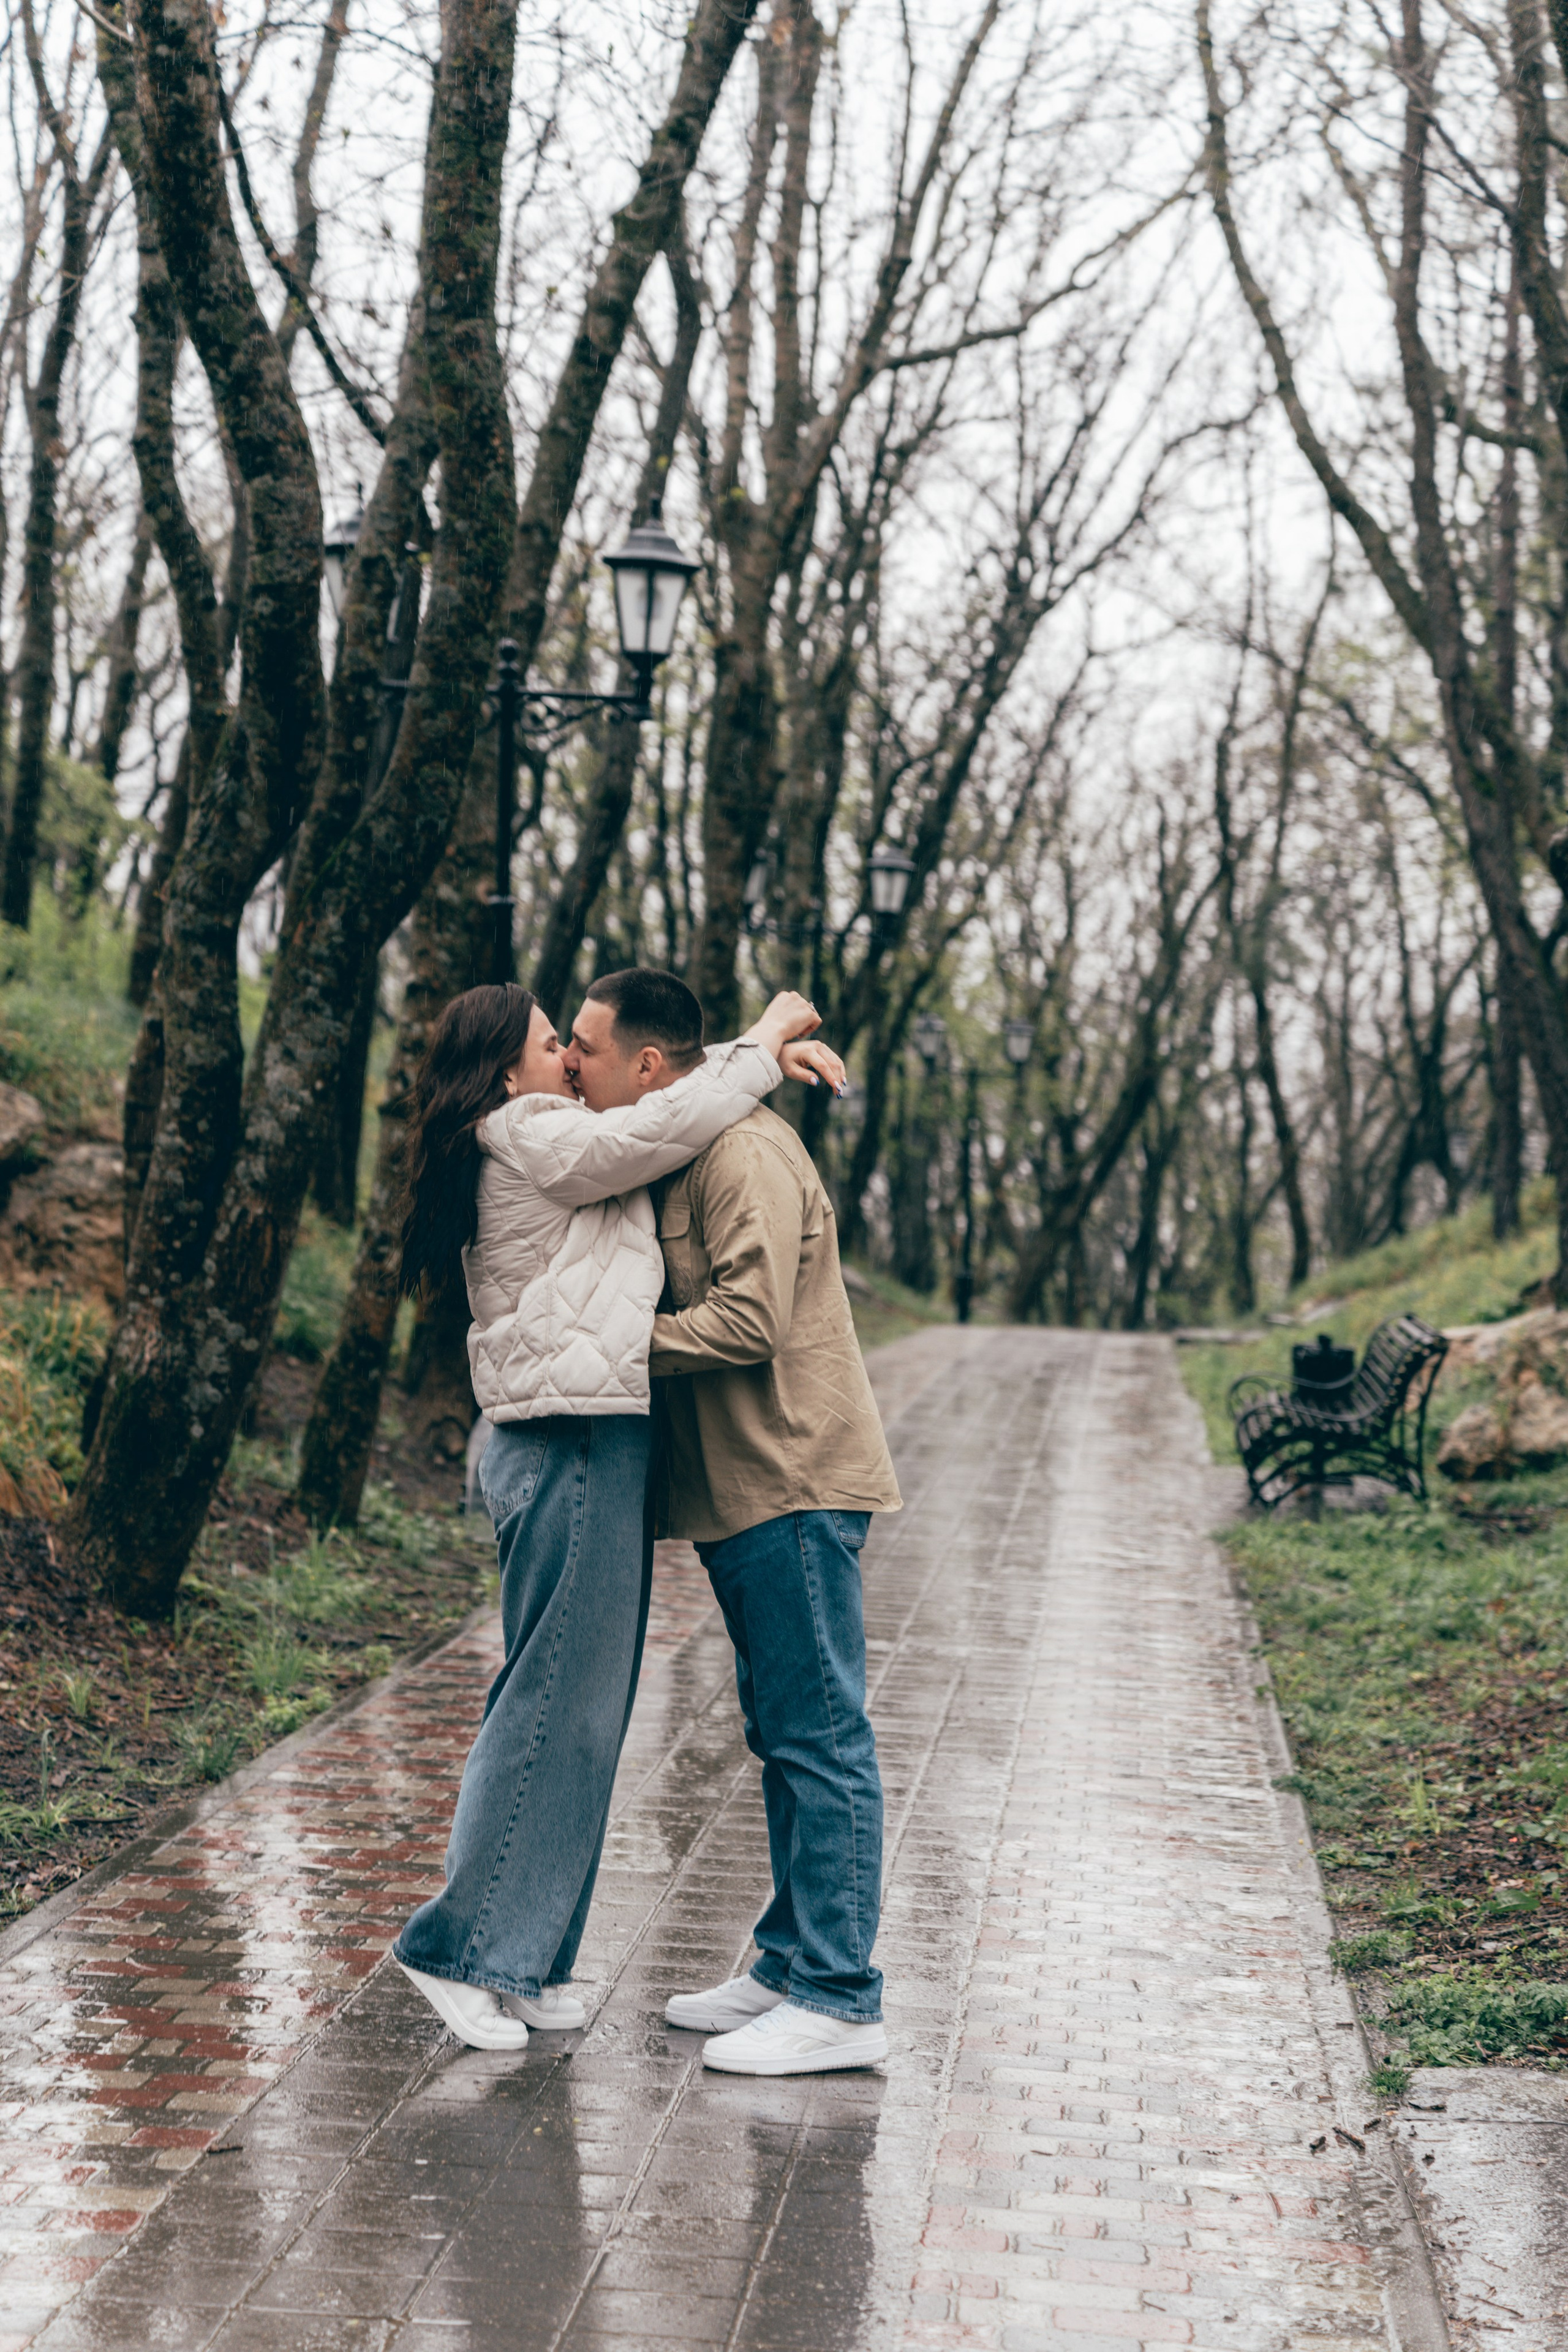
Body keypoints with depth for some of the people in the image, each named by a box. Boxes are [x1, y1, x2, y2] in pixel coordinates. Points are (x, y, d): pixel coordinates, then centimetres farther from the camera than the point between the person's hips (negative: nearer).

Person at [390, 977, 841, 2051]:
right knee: (558, 1700, -6)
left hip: (589, 1448, 10)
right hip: (576, 1447, -10)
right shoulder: (532, 1140, -9)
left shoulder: (549, 1142, 20)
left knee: (580, 1704, 12)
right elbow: (671, 1122, -16)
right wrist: (763, 1042, -2)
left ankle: (525, 1959, 18)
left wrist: (767, 1053, 14)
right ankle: (462, 1945, 1)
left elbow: (661, 1098, 29)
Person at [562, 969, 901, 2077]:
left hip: (794, 1484, -10)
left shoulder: (745, 1154, -14)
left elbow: (749, 1319, -23)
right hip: (747, 1488, 10)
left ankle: (841, 2002, -3)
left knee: (820, 1737, -7)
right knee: (786, 1735, 15)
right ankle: (790, 1967, 24)